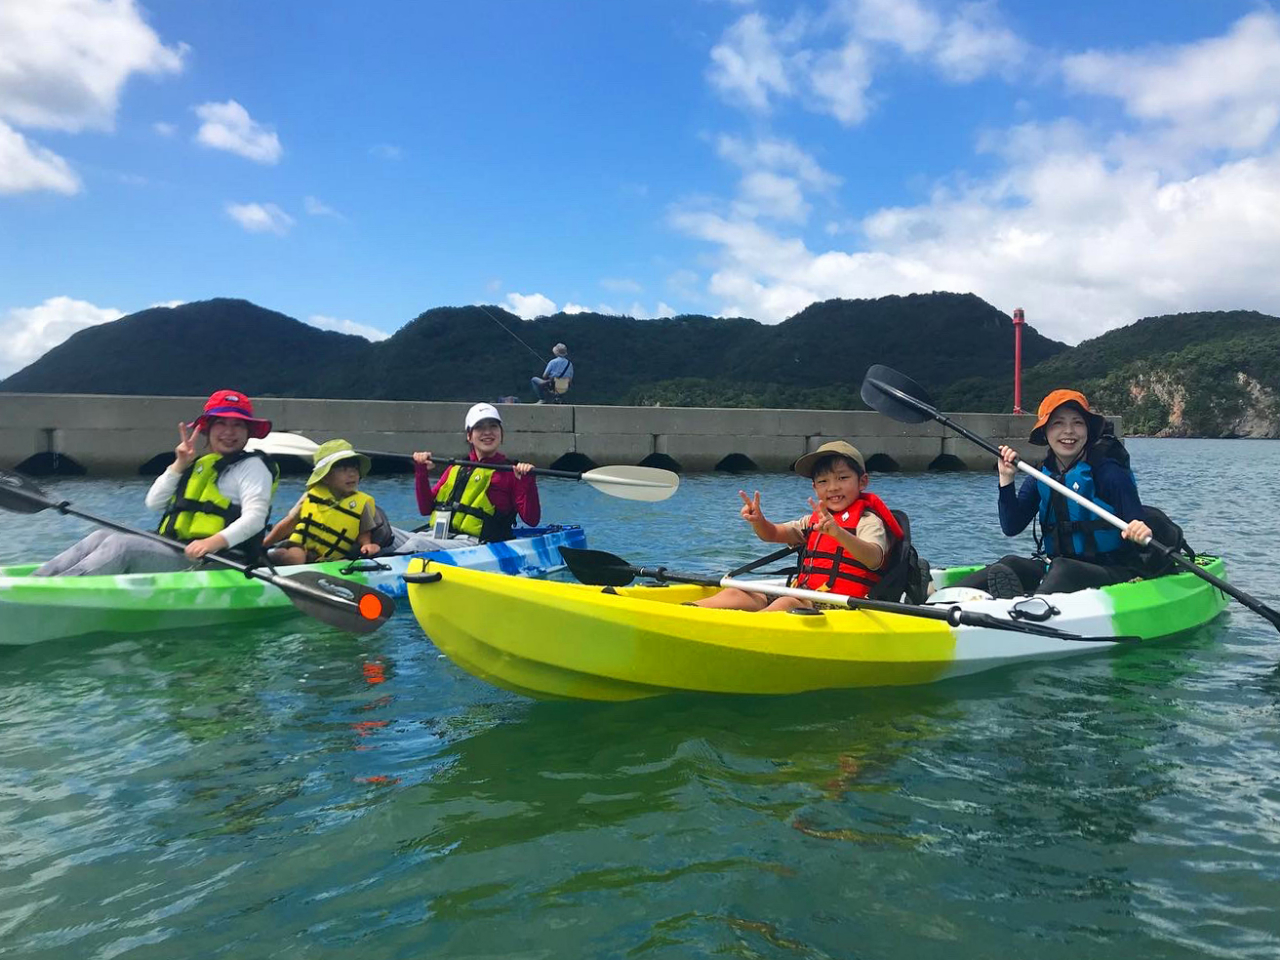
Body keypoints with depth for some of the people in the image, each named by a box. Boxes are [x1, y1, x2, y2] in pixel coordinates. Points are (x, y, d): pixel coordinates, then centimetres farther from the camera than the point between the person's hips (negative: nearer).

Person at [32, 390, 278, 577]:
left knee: (122, 546, -25)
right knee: (102, 538, -4)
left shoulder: (252, 466, 1)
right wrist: (180, 465, 4)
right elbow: (153, 503, 16)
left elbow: (255, 517, -16)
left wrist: (214, 542, -31)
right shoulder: (199, 465, 25)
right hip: (171, 553, 8)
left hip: (205, 564, -8)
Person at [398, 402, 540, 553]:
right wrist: (421, 473, 11)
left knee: (415, 544, -33)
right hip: (435, 536, 6)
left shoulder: (511, 472, 5)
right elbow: (426, 509, 22)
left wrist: (528, 481, -15)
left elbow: (532, 520, -3)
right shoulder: (455, 468, 21)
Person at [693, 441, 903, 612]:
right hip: (806, 598, 7)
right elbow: (771, 534, 14)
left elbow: (875, 559, -25)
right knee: (735, 594, -8)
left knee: (787, 603, -35)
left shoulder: (868, 520, -4)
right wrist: (757, 520, -10)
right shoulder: (815, 520, 19)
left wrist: (838, 533, -43)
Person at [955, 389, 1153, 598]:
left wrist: (1140, 532, -35)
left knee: (1062, 568, -35)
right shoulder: (1039, 479, 7)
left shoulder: (1110, 473, -6)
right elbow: (1011, 527, -1)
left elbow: (1137, 526, -10)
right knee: (1008, 565, -23)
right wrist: (1006, 480, -11)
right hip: (1055, 569, 4)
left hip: (1114, 572, -4)